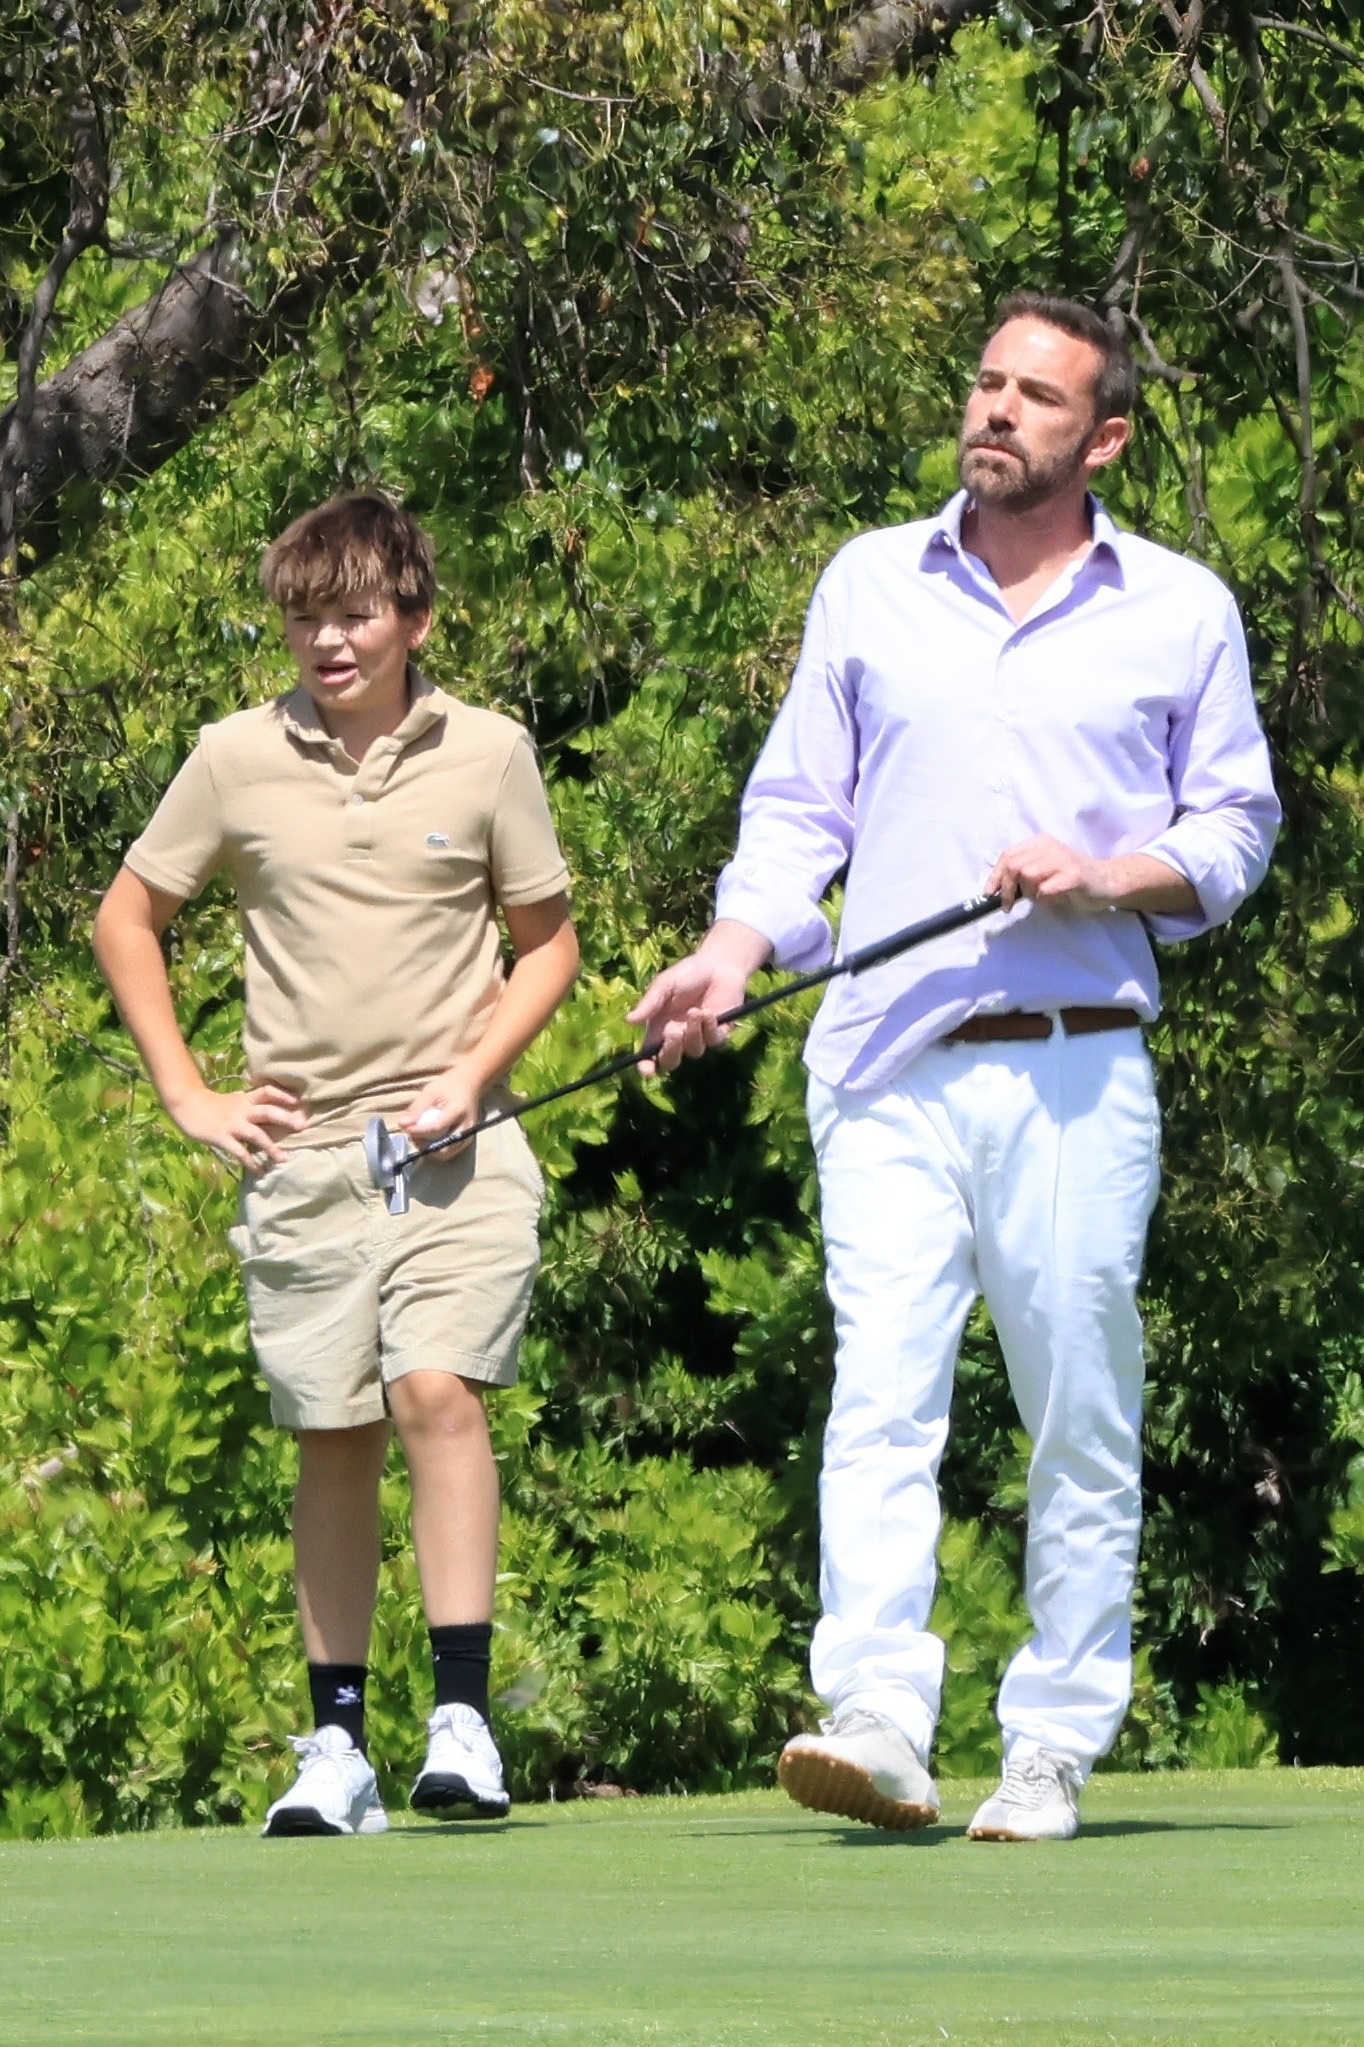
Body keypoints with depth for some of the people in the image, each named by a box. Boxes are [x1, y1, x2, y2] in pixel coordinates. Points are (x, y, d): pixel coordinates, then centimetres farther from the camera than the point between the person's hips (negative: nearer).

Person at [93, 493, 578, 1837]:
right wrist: (186, 1095, 7)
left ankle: (461, 1717, -20)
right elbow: (127, 918, 14)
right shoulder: (237, 759, 3)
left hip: (453, 1147, -2)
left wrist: (473, 1071, -5)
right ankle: (336, 1743, 11)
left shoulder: (488, 755, 1)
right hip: (302, 1150, 2)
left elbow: (547, 942, 11)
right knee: (331, 1438, 4)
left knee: (436, 1389, -19)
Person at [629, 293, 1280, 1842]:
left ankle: (1050, 1754, 7)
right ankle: (875, 1725, -24)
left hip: (1078, 1074, 0)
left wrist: (1109, 877, -7)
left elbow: (1236, 827, 12)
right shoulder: (869, 586, 13)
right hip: (890, 1067, 0)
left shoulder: (1179, 612, 8)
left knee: (1081, 1426, 0)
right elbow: (798, 809, 14)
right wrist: (731, 955, -2)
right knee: (878, 1394, -14)